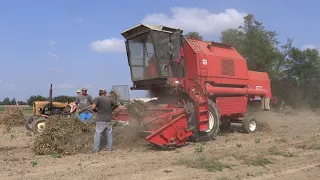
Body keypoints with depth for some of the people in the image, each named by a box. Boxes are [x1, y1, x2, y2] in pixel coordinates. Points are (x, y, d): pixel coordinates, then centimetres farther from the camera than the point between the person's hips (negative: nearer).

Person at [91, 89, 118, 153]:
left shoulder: (97, 98, -5)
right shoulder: (110, 99, 6)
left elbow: (93, 107, -14)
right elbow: (116, 105, 13)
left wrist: (96, 109, 7)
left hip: (100, 120, -3)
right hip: (108, 120, 3)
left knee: (98, 134, 3)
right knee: (109, 134, 15)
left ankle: (96, 149, 4)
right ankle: (109, 148, 22)